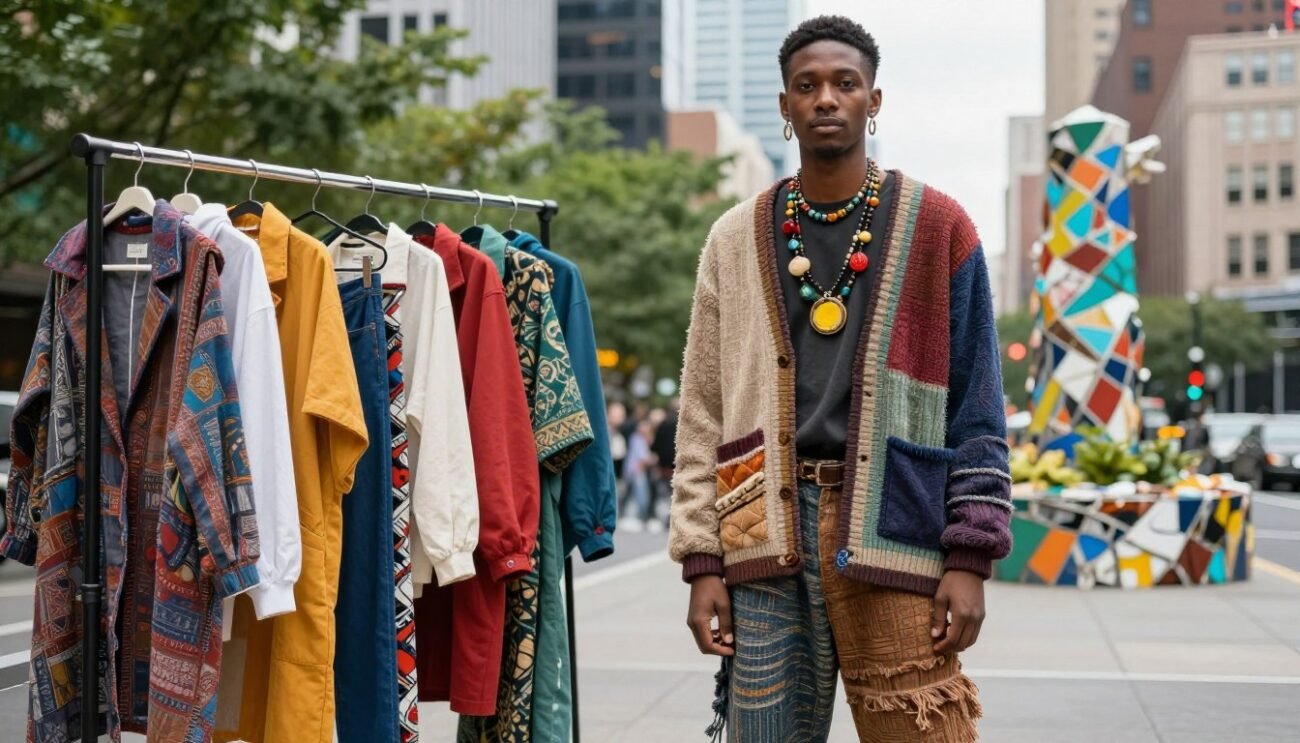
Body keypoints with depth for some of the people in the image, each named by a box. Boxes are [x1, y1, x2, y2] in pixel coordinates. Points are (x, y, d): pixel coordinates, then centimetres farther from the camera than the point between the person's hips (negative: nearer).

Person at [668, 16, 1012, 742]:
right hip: (763, 539, 2)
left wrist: (969, 558, -4)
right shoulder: (736, 238, 11)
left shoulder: (937, 228, 5)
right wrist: (702, 561, 3)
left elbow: (977, 411, 3)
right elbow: (703, 412, 10)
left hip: (891, 533, -2)